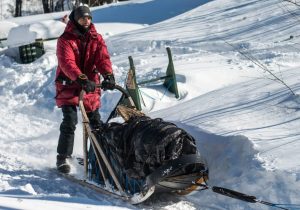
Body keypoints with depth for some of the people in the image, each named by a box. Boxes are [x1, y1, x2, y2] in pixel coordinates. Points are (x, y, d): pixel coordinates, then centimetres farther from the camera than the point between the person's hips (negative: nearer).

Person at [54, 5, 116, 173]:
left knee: (96, 122, 10)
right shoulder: (65, 40, -9)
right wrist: (82, 79, -39)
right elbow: (67, 63, -24)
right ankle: (63, 158, -4)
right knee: (70, 122, -13)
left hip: (91, 85, 4)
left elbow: (103, 58, -10)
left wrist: (108, 75, -30)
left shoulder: (96, 39, 5)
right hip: (69, 86, -4)